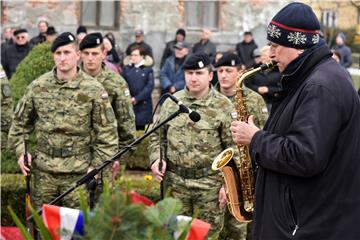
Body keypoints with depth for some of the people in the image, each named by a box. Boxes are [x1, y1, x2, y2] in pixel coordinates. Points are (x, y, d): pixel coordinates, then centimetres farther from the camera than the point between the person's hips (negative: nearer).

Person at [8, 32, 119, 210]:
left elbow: (107, 131, -3)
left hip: (78, 173, -2)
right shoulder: (38, 87, 3)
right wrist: (20, 151, 2)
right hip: (43, 171, 3)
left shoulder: (94, 90, -5)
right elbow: (20, 122, 14)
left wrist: (97, 166, -7)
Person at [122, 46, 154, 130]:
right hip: (128, 104, 1)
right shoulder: (126, 69, 9)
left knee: (141, 128, 0)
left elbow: (149, 86, -5)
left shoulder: (148, 70, 3)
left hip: (143, 105, -1)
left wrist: (137, 98, -12)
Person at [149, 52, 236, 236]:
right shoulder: (171, 102, 5)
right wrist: (157, 158, -4)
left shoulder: (223, 106, -4)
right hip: (175, 182, 3)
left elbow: (232, 148, -4)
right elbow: (157, 135, 14)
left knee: (208, 233, 5)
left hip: (210, 183, -3)